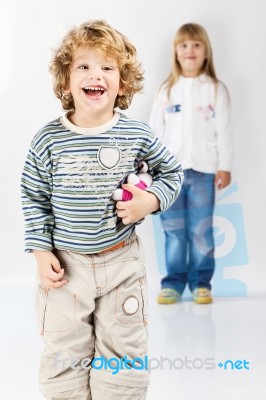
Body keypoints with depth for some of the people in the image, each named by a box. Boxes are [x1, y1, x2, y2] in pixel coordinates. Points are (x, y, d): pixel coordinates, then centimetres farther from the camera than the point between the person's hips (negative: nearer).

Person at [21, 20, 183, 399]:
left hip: (122, 260, 1)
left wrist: (151, 201, -10)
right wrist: (42, 251, -6)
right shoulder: (49, 139, -9)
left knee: (122, 352, 13)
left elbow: (171, 171, 9)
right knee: (64, 353, 12)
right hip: (67, 264, 0)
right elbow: (34, 198, 0)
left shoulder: (137, 135, -7)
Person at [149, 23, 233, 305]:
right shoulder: (166, 90, 7)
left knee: (201, 231, 1)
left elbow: (223, 131, 2)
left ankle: (201, 283, 11)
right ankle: (174, 282, 11)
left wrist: (225, 166, -2)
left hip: (203, 170, -1)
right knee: (173, 231, 4)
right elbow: (155, 131, 7)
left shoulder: (216, 89, 3)